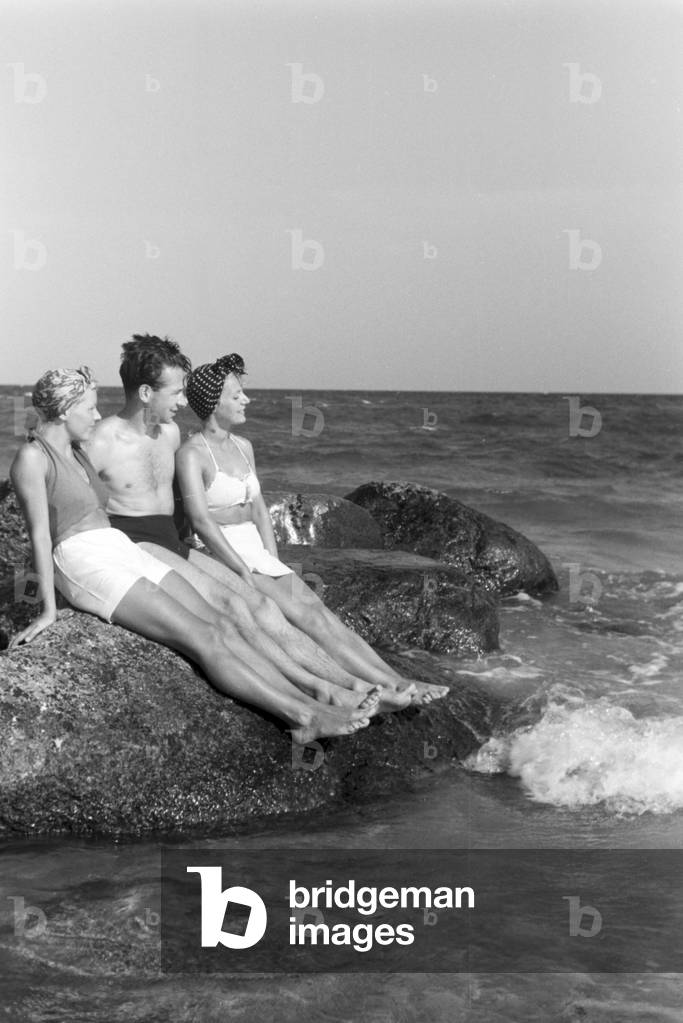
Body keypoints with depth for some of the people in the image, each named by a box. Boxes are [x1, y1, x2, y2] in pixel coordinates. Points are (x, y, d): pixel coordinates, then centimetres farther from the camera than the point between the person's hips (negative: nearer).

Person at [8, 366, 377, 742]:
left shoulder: (76, 453, 20)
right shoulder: (31, 457, -7)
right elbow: (39, 535, -11)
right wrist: (48, 611, -12)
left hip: (125, 552, 9)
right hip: (84, 566, -8)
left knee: (221, 626, -8)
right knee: (203, 639, -17)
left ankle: (308, 706, -14)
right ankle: (303, 718, -17)